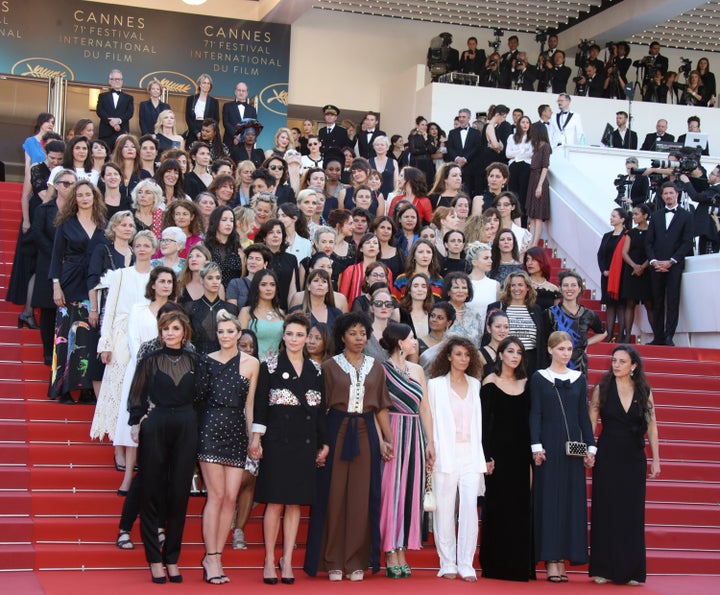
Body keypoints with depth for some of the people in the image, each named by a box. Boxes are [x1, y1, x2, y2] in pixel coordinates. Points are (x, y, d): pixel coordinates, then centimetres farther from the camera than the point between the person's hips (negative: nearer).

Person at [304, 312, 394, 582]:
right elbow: (321, 406, 0)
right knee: (335, 495, 0)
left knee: (362, 498, 2)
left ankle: (357, 561, 10)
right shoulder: (330, 366, 3)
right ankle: (333, 561, 7)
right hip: (337, 432, -2)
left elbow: (381, 408, 10)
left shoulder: (375, 367, 10)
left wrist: (387, 440, 1)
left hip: (365, 434, 2)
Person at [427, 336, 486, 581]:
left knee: (470, 508, -7)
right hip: (446, 455, -2)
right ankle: (447, 564, 7)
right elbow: (430, 419, 4)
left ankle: (466, 565, -2)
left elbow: (479, 421, 15)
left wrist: (483, 455, 8)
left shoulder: (476, 385, 16)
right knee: (445, 509, -1)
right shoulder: (435, 384, 7)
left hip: (471, 454, 2)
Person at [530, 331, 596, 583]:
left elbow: (584, 416, 11)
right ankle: (550, 560, -1)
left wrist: (591, 447, 3)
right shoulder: (539, 378, 2)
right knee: (549, 500, -3)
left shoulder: (579, 379, 11)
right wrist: (536, 446, -11)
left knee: (572, 500, 2)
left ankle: (563, 557, 7)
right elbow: (535, 414, -2)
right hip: (549, 446, -3)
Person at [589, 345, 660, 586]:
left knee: (633, 514, 4)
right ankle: (603, 569, 9)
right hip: (607, 458, -1)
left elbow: (652, 427, 5)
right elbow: (591, 422, 1)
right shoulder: (602, 388, 0)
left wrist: (655, 460, 3)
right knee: (605, 513, 2)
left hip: (634, 460, 1)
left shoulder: (644, 391, 4)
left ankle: (631, 571, 12)